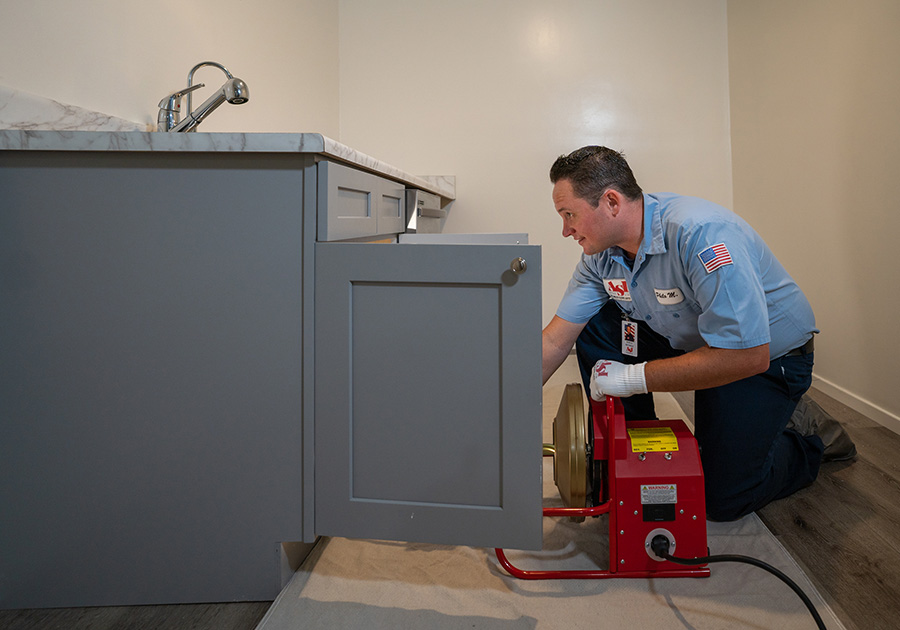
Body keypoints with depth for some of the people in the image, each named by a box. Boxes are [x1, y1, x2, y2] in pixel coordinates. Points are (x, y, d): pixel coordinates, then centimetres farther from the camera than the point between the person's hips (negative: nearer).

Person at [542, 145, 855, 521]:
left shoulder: (700, 234, -35)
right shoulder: (602, 253, -12)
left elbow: (748, 357, -36)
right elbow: (556, 339, -9)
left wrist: (633, 377, -32)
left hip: (769, 353, -6)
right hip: (688, 340, 6)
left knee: (722, 500, -12)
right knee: (594, 328, -12)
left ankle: (806, 434, 17)